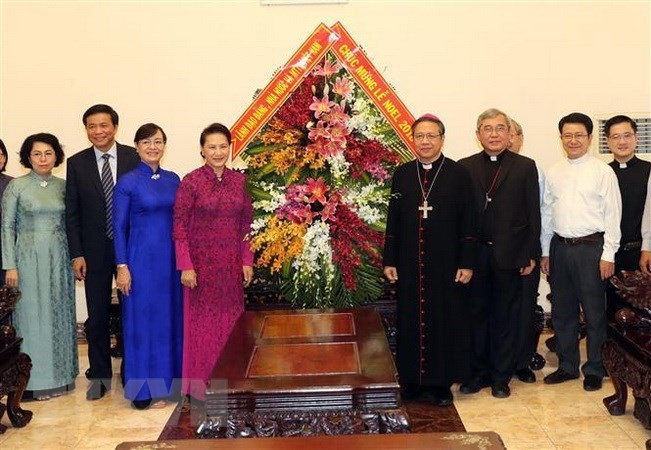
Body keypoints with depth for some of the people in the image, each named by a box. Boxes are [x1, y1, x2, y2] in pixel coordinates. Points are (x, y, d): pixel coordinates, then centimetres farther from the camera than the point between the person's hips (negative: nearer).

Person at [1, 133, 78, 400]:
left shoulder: (63, 186, 5)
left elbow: (70, 224, 9)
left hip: (59, 258, 3)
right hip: (29, 258, -3)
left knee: (60, 315, 9)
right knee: (32, 316, 3)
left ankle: (60, 374, 22)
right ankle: (36, 380, 13)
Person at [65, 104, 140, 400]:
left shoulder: (135, 158, -4)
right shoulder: (77, 163, 1)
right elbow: (72, 212, 2)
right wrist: (76, 254, -4)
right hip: (95, 250, 1)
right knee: (97, 315, 7)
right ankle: (100, 375, 21)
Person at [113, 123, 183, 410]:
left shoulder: (173, 179, 9)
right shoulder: (127, 182, -5)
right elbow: (119, 227, -6)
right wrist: (122, 266, -12)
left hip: (170, 258, 5)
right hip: (141, 258, -5)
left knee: (170, 317, 10)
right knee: (142, 320, 2)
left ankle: (166, 381, 24)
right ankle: (144, 390, 13)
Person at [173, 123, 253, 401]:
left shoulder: (239, 181, 4)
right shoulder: (191, 182, -9)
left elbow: (246, 225, 9)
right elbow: (179, 227, -9)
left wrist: (247, 261, 5)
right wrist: (186, 266, -13)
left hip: (231, 264, 4)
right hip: (202, 263, -4)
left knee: (230, 320, 12)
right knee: (202, 321, 6)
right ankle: (200, 383, 20)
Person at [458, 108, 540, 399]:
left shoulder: (525, 167, 2)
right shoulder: (464, 167, 4)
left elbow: (533, 213, 1)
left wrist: (531, 255, -3)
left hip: (509, 255, -1)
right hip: (474, 254, 1)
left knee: (505, 318, 9)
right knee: (476, 315, 10)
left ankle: (501, 377, 22)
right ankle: (478, 372, 24)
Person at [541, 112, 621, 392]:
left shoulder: (603, 171, -5)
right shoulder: (554, 173, 8)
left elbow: (612, 214, -6)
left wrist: (608, 254, -10)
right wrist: (545, 251, 10)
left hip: (590, 246, -4)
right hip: (560, 246, 4)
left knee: (594, 312, 5)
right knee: (562, 311, 12)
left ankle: (594, 369, 21)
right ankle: (567, 365, 27)